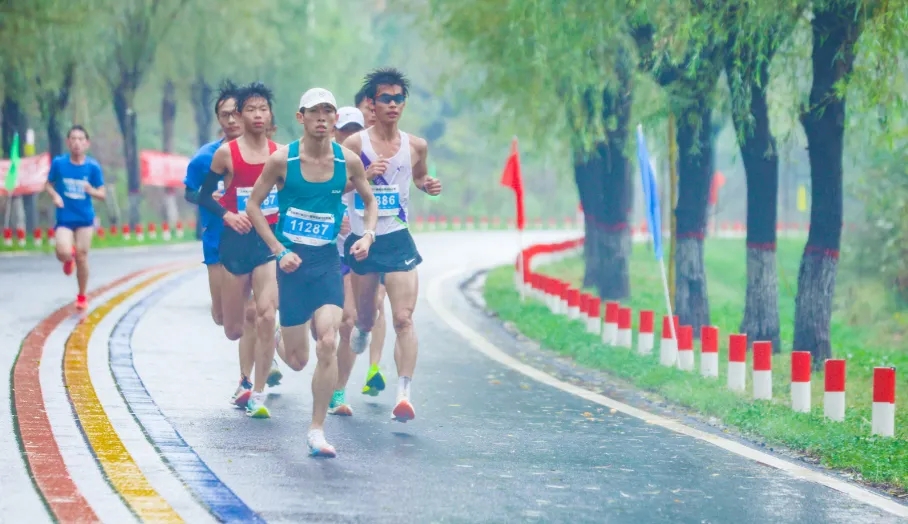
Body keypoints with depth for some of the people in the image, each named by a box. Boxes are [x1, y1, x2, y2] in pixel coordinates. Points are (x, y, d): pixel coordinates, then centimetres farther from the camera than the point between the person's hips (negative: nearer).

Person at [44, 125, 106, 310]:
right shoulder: (58, 163, -8)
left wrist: (92, 191, -23)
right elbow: (48, 184, 6)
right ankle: (68, 258, 20)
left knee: (81, 257, 3)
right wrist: (55, 196, -15)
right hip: (64, 218, -1)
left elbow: (102, 195, -2)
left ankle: (82, 296, 25)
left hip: (85, 218, 1)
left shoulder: (93, 166, -8)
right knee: (64, 253, -21)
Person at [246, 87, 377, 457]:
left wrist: (367, 235, -4)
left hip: (328, 262, 1)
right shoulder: (282, 160, -8)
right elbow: (253, 205, -1)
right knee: (297, 360, 2)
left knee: (327, 343, -17)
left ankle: (317, 430, -6)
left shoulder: (348, 161, -2)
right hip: (293, 261, -1)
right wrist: (279, 251, -9)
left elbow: (369, 201, 14)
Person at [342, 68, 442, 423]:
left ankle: (404, 393, -19)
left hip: (397, 239, 1)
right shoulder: (355, 144, -7)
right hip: (360, 240, 0)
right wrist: (364, 175, -23)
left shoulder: (416, 146, 3)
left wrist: (429, 185, 0)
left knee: (403, 318, -13)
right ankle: (363, 329, 56)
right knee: (362, 313, 17)